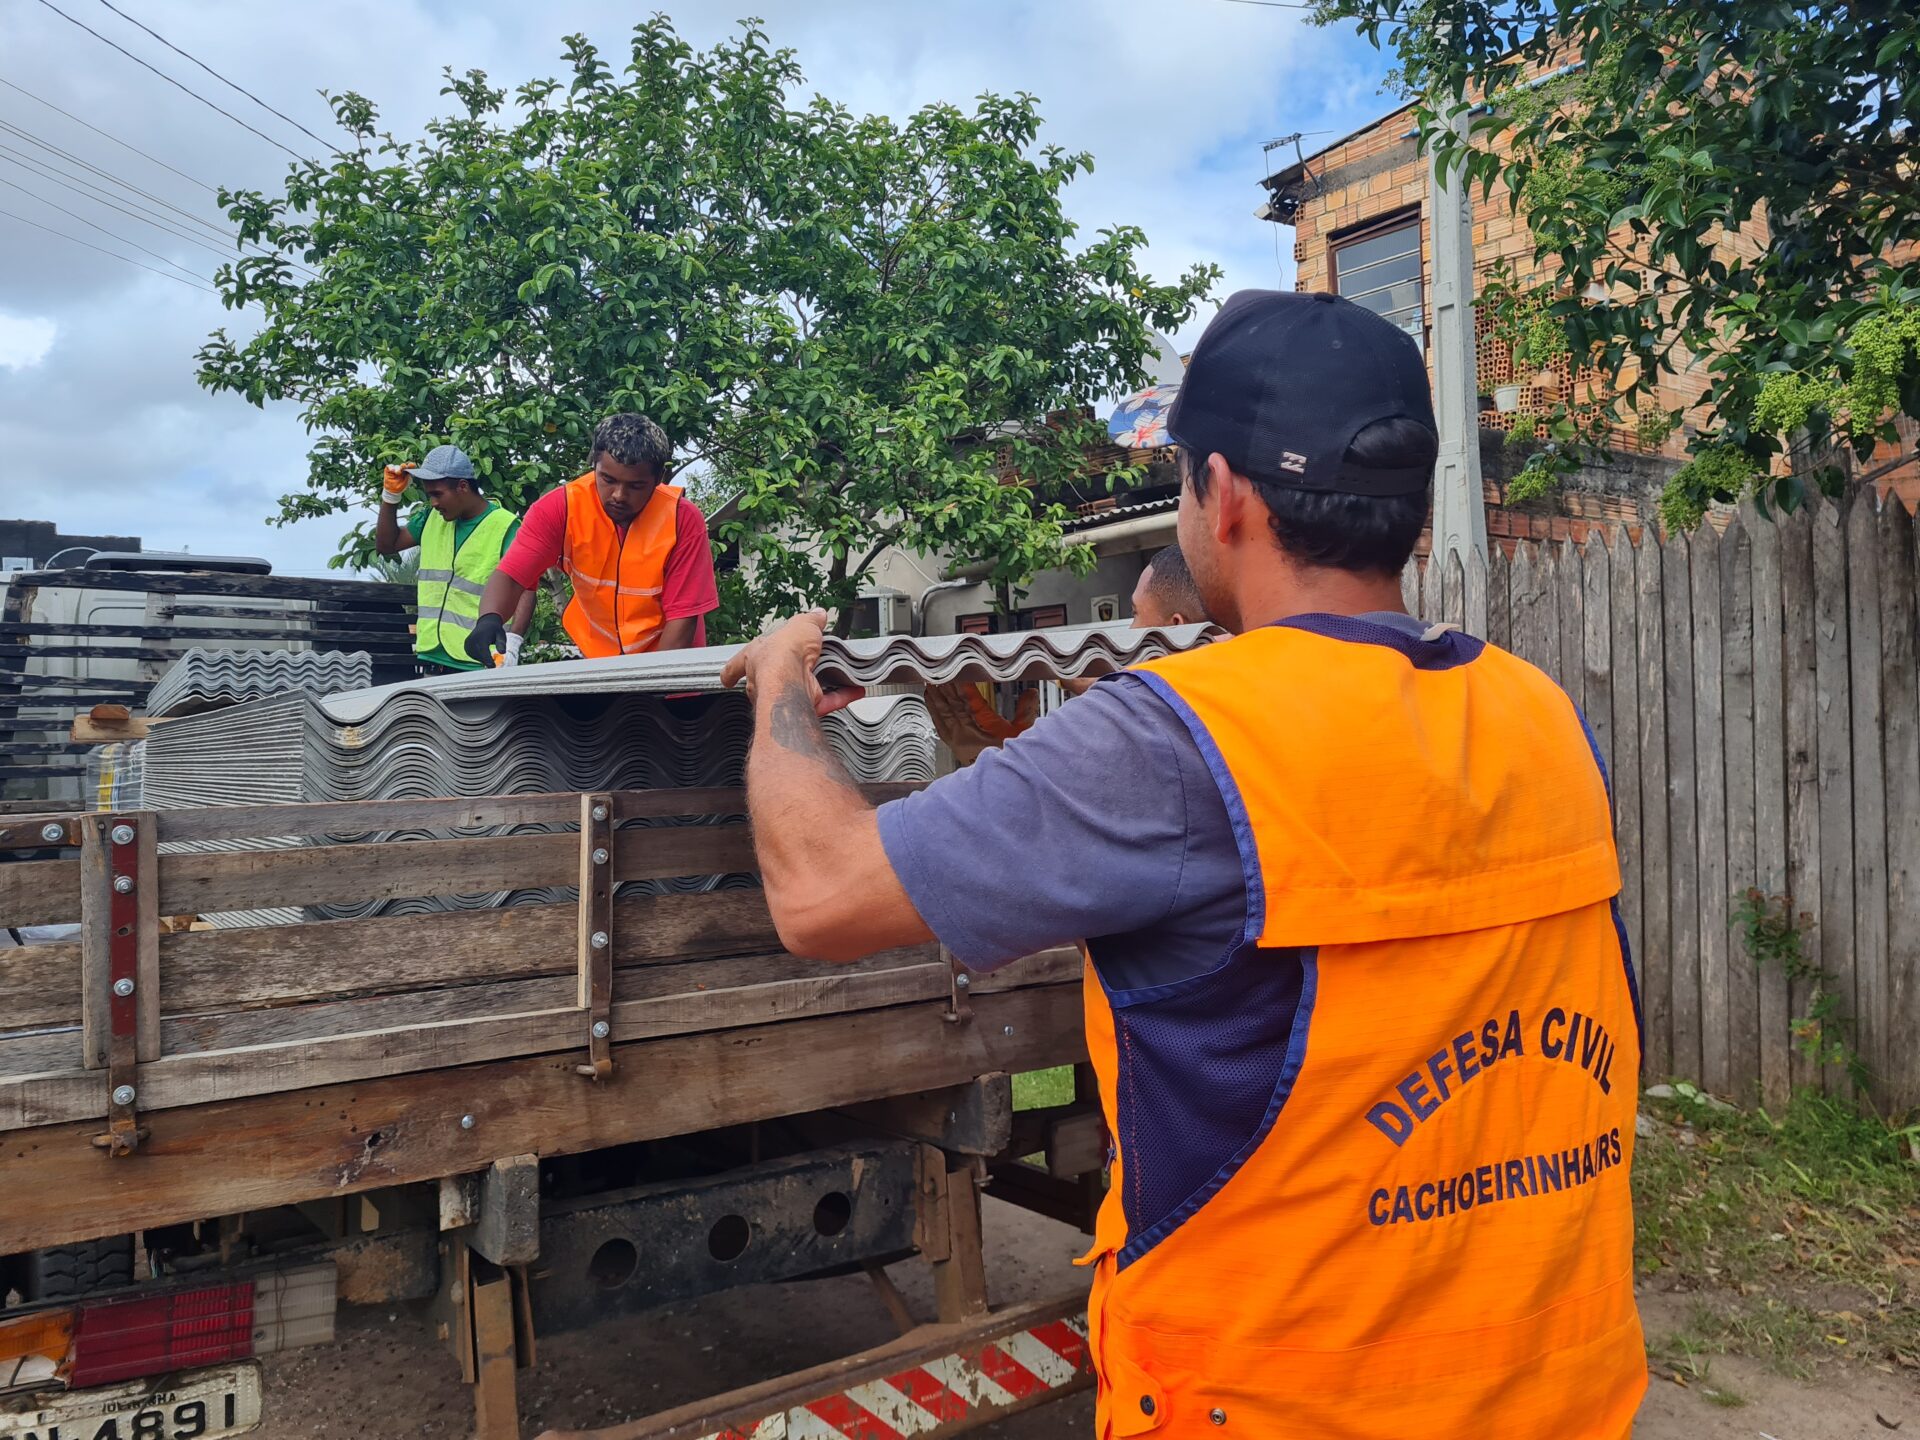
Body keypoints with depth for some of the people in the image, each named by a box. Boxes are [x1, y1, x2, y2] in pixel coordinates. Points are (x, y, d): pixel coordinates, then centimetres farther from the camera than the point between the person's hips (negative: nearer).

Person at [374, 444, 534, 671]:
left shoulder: (505, 527, -8)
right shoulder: (432, 517, 14)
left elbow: (525, 591, -13)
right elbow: (386, 546, 24)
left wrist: (512, 643, -26)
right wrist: (391, 495, 10)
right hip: (431, 655, 6)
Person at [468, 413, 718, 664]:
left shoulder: (683, 520, -19)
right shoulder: (560, 507, -15)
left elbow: (682, 617, -17)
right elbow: (512, 574, -21)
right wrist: (490, 619, -41)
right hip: (593, 656, 0)